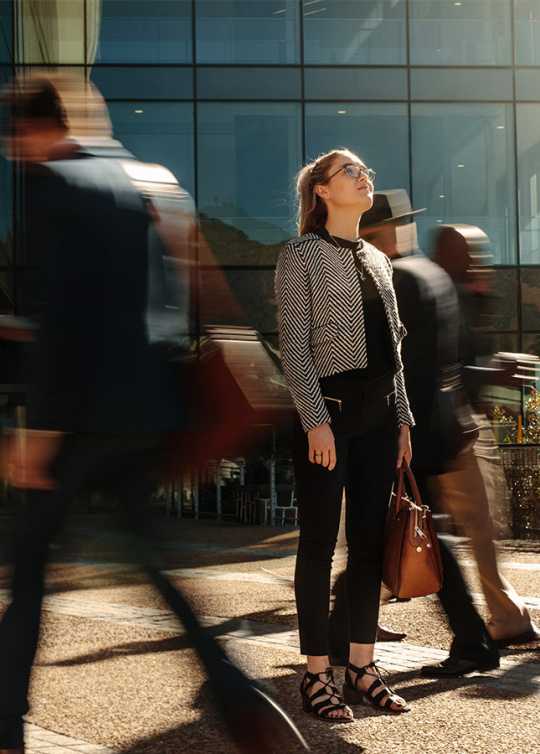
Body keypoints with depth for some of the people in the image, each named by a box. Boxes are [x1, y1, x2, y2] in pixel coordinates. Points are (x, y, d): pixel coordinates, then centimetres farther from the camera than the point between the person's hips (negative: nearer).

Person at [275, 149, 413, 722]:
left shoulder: (377, 260, 17)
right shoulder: (300, 255, -2)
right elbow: (294, 343, -8)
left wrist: (402, 418, 12)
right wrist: (316, 419, -16)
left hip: (378, 411, 6)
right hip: (328, 406, -6)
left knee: (369, 541, 8)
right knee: (319, 542, -2)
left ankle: (362, 667, 17)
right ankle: (317, 676, 5)